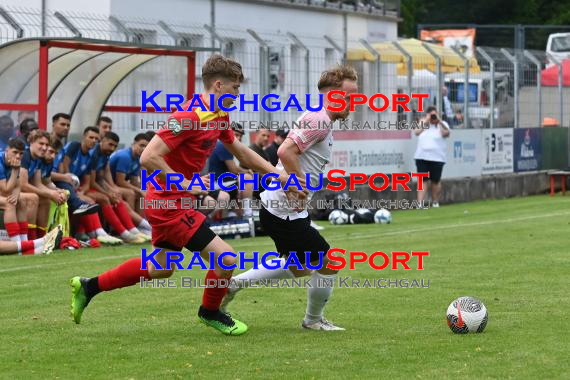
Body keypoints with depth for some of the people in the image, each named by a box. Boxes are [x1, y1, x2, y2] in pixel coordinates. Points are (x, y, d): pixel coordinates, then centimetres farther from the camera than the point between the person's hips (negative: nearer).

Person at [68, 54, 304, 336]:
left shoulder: (219, 116, 7)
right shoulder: (189, 117, -24)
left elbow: (240, 152, 22)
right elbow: (148, 157, -28)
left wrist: (277, 174, 14)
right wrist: (186, 185, -25)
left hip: (169, 200, 10)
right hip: (170, 203, -10)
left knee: (161, 268, 22)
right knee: (225, 257, -10)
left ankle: (89, 286, 31)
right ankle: (210, 312, 17)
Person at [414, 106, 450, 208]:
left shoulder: (442, 124, 6)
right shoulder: (423, 123, 14)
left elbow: (446, 133, -13)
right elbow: (417, 132, -2)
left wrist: (439, 121, -13)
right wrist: (425, 121, -3)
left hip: (437, 158, -2)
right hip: (422, 157, 2)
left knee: (435, 181, 5)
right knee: (423, 180, -4)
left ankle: (435, 202, 17)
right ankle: (420, 202, -9)